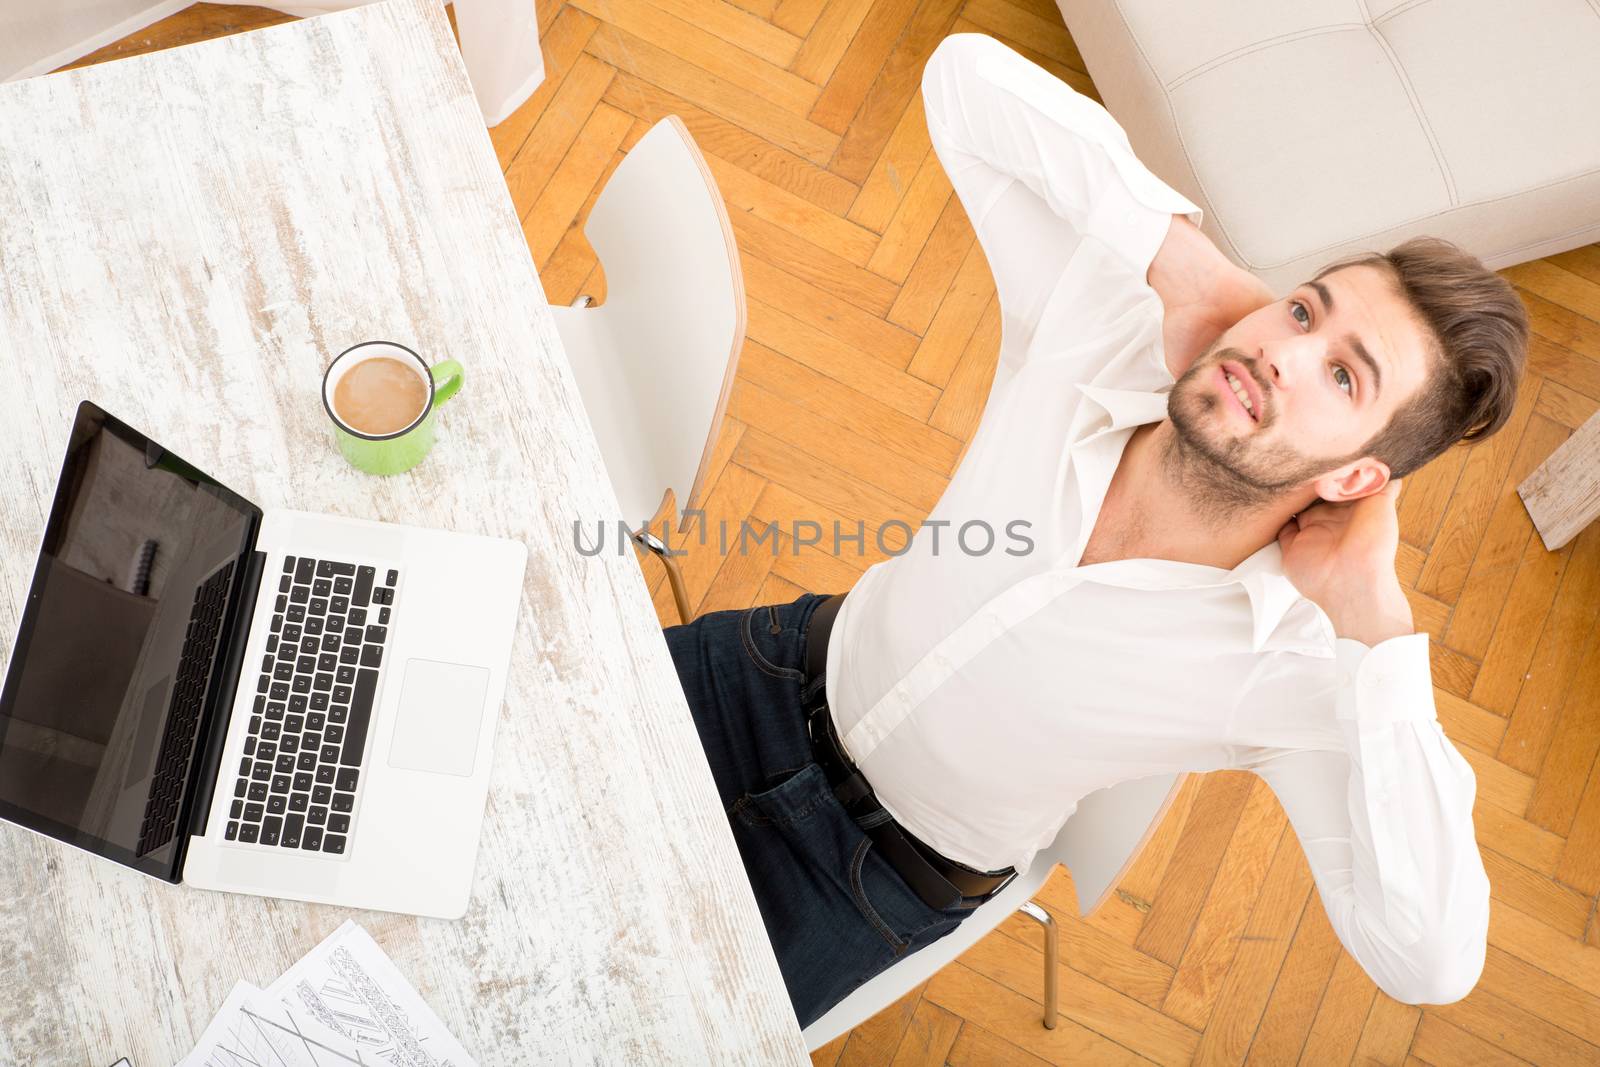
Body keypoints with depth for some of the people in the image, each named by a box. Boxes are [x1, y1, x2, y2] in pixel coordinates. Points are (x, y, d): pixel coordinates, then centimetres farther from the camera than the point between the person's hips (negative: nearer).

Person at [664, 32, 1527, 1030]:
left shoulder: (1303, 664, -30)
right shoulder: (1096, 342, -25)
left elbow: (1430, 964, -38)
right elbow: (967, 69, -24)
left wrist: (1376, 616, -40)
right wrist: (1184, 257, -31)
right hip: (792, 668, 3)